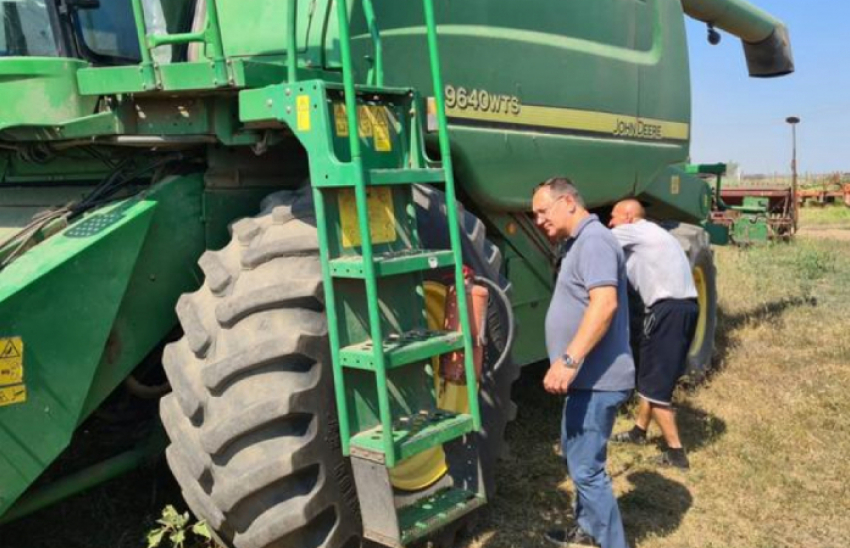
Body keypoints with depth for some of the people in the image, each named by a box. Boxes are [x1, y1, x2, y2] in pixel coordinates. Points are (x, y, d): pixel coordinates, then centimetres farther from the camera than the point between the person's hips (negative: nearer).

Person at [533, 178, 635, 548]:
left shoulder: (593, 241, -18)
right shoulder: (578, 243, 16)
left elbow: (605, 303, -30)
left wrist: (570, 360, -34)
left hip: (597, 380, -11)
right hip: (588, 378, 11)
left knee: (586, 468, -3)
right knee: (577, 457, 23)